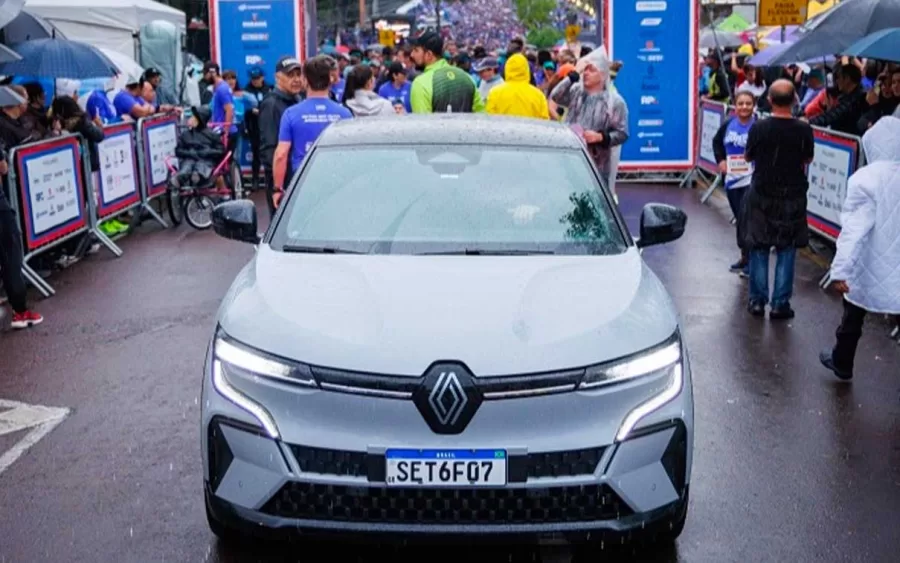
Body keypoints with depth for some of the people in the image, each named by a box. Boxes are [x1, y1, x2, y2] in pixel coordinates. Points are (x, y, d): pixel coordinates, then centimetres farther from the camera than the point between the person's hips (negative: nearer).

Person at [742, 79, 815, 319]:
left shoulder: (759, 128, -14)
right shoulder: (803, 129, -12)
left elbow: (748, 157, 0)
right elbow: (807, 159, 3)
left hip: (761, 195, 0)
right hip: (793, 197, 0)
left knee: (759, 248, 11)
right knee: (786, 250, 9)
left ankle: (758, 301, 14)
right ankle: (780, 304, 9)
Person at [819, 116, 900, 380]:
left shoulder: (866, 179, -16)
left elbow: (855, 228, -22)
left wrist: (841, 269, -23)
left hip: (873, 267, -3)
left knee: (853, 317, 20)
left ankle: (842, 363, 40)